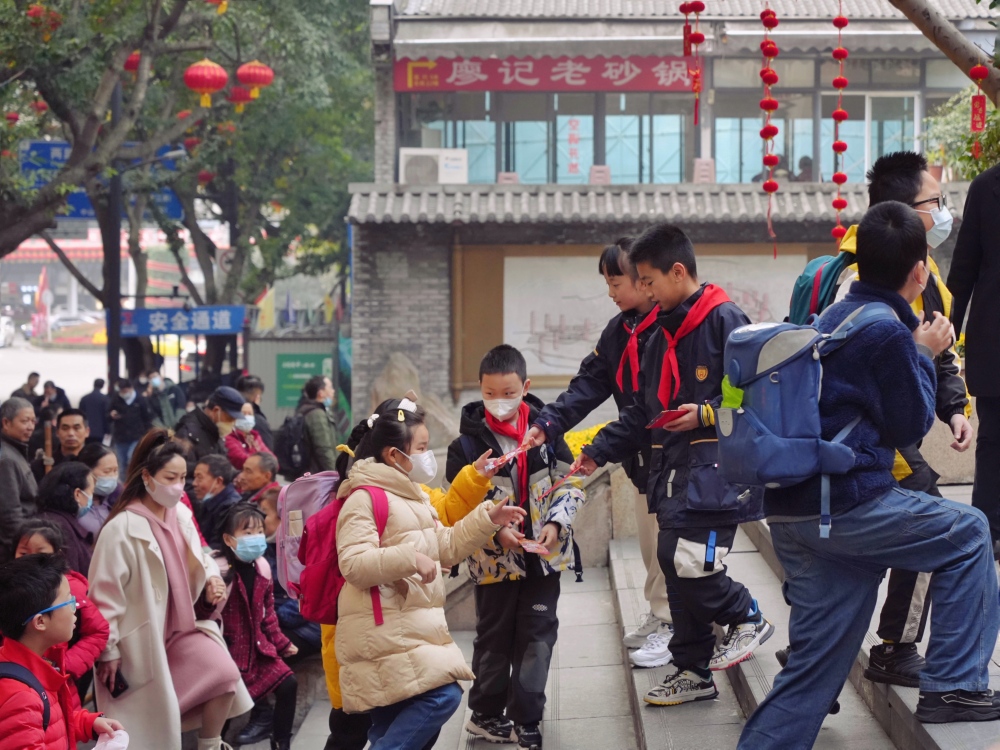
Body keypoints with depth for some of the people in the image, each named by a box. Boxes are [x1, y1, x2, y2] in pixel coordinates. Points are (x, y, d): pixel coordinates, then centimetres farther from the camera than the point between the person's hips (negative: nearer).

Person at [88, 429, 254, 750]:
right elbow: (106, 593, -17)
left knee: (226, 674, -12)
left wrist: (212, 579, -5)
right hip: (143, 633, -6)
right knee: (156, 713, -3)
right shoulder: (122, 529, -21)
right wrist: (108, 650, -14)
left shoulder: (182, 515, 0)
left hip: (185, 624, 6)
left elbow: (197, 562, 18)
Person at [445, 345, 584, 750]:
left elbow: (570, 483, 4)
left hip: (543, 554, 2)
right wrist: (496, 531, -20)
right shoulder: (468, 442, -8)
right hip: (494, 559, -2)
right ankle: (487, 713, 26)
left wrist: (556, 523, -11)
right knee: (494, 637, 11)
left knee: (538, 633, 4)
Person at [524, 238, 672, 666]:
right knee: (650, 542, 17)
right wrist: (547, 424, -4)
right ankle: (660, 614, 29)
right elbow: (588, 386, 7)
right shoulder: (618, 332, 11)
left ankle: (671, 627, 6)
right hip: (641, 456, 8)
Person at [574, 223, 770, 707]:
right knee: (674, 567, 9)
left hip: (715, 467, -9)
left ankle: (746, 617, 10)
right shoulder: (662, 334, 18)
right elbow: (642, 412, 23)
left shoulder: (725, 321, -9)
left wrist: (706, 414, -21)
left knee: (692, 563, -17)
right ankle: (692, 671, 20)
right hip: (672, 468, 9)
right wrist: (600, 451, 17)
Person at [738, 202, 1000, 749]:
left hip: (792, 509, 9)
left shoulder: (833, 318, 16)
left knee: (816, 662, 12)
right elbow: (911, 425, -3)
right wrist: (924, 356, 8)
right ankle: (954, 685, 12)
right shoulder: (889, 333, -12)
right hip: (845, 505, -9)